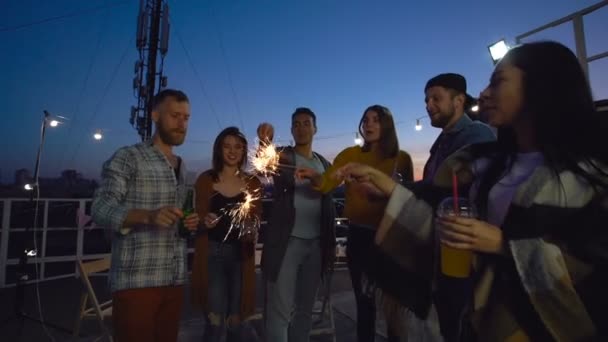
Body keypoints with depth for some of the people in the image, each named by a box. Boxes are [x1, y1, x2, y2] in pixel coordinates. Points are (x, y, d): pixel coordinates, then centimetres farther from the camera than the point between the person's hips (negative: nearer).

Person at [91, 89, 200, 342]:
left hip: (174, 278, 6)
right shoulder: (128, 157, -5)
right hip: (136, 280, -6)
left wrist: (189, 222, 0)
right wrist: (148, 216, -31)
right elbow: (101, 209, -15)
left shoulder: (181, 166, 15)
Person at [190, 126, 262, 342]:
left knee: (235, 319, 11)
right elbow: (198, 216, 3)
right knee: (215, 319, -3)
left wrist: (251, 230, -16)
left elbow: (256, 218, 5)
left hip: (240, 254, 2)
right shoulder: (206, 179, 1)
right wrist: (205, 221, -19)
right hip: (212, 253, -1)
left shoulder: (252, 182, 5)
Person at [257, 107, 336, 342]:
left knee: (305, 309, 16)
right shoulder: (282, 155, -2)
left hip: (316, 245, 5)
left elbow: (329, 204, 14)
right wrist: (264, 143, -45)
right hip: (286, 243, -4)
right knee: (280, 310, 1)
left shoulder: (324, 164, 11)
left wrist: (332, 242, 10)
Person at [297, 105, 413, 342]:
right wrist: (313, 176, -34)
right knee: (364, 302, 13)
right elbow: (326, 183, -13)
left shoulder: (402, 158, -1)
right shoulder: (351, 154, -1)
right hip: (359, 236, 0)